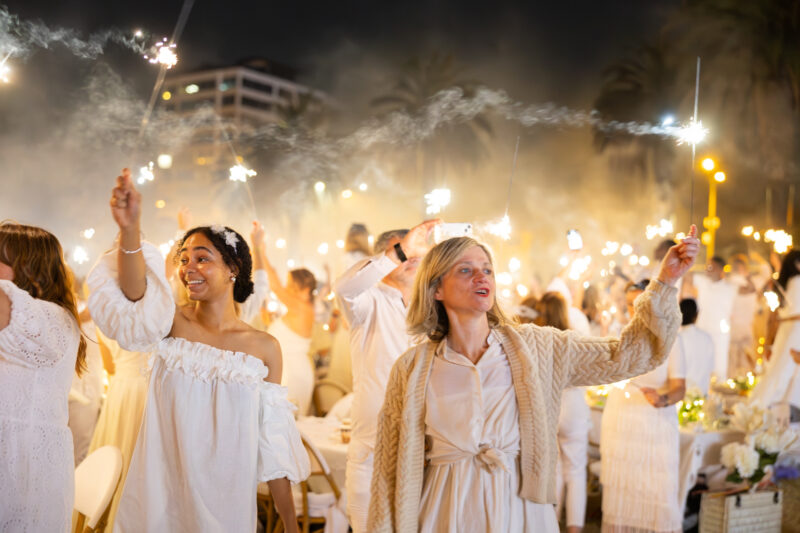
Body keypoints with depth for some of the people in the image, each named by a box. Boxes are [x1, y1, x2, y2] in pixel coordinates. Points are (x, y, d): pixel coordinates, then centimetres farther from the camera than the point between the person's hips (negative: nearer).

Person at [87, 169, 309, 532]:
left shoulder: (265, 348, -4)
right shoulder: (171, 325, -4)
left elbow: (273, 441, 0)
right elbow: (135, 293, -27)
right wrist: (129, 230, -45)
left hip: (227, 497, 0)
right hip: (160, 495, 0)